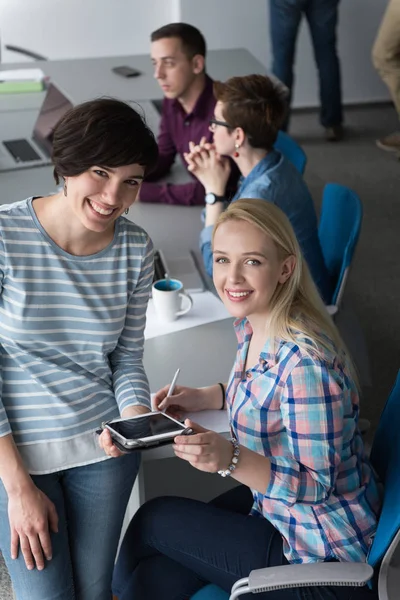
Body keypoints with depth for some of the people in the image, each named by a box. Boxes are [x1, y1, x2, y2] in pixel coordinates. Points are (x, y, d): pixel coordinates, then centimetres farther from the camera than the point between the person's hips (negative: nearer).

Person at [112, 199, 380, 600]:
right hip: (272, 503, 7)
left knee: (153, 520, 1)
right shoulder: (251, 324, -4)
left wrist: (229, 458, -38)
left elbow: (318, 485, -25)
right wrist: (205, 397, 1)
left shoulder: (304, 362, -31)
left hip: (319, 552, -7)